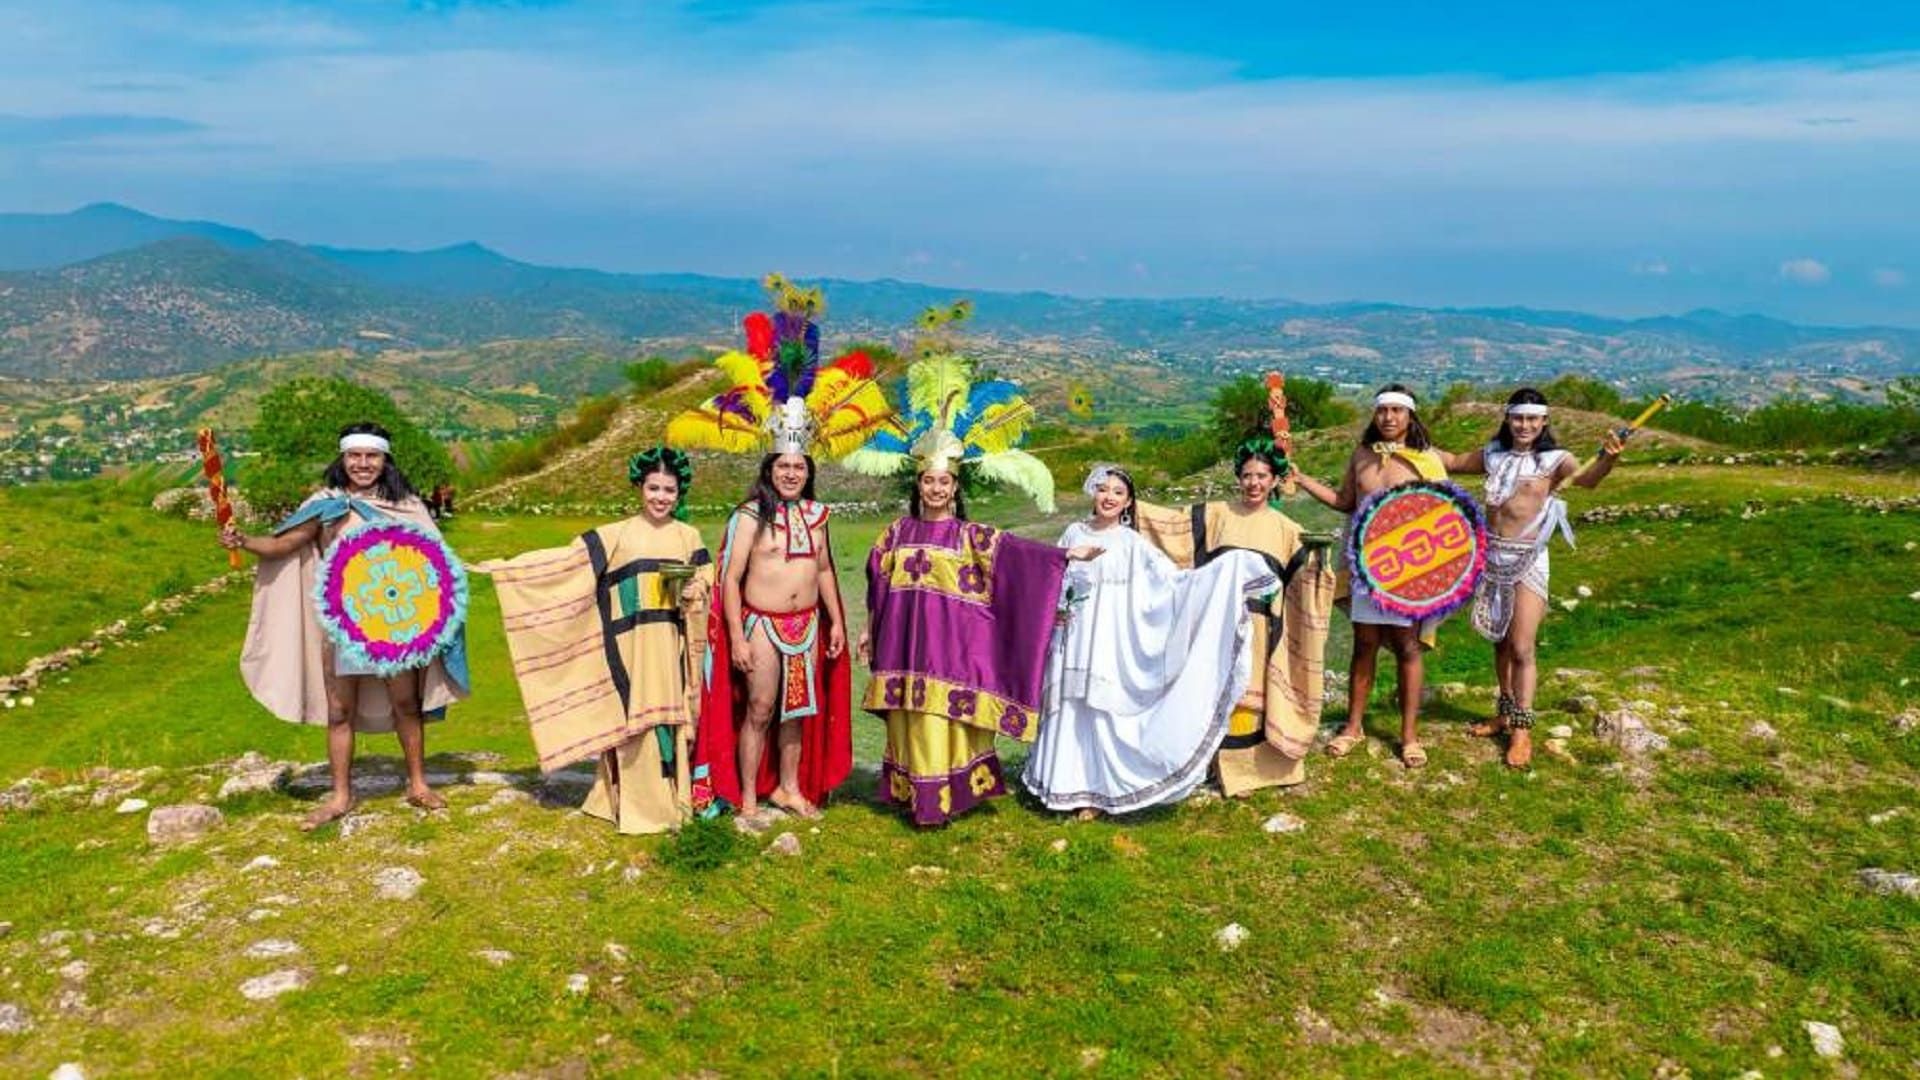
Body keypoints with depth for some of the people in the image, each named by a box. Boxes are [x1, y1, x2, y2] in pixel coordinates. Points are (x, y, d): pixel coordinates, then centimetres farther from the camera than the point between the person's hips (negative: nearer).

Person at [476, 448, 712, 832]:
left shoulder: (688, 536, 9)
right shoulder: (616, 535, 3)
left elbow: (706, 582, 12)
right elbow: (566, 559, 0)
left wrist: (694, 593, -11)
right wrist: (506, 566, -5)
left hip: (671, 644, 2)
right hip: (631, 643, -2)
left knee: (669, 718, 7)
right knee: (634, 719, -1)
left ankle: (672, 799, 18)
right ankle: (641, 806, 8)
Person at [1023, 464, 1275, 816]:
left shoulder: (1132, 543, -2)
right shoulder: (1074, 533, 7)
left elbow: (1173, 579, -7)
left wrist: (1229, 566, -13)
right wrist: (1055, 608, -1)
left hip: (1110, 641, -3)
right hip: (1073, 638, 3)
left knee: (1101, 709, -2)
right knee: (1069, 710, 7)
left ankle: (1097, 790, 11)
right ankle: (1067, 784, 21)